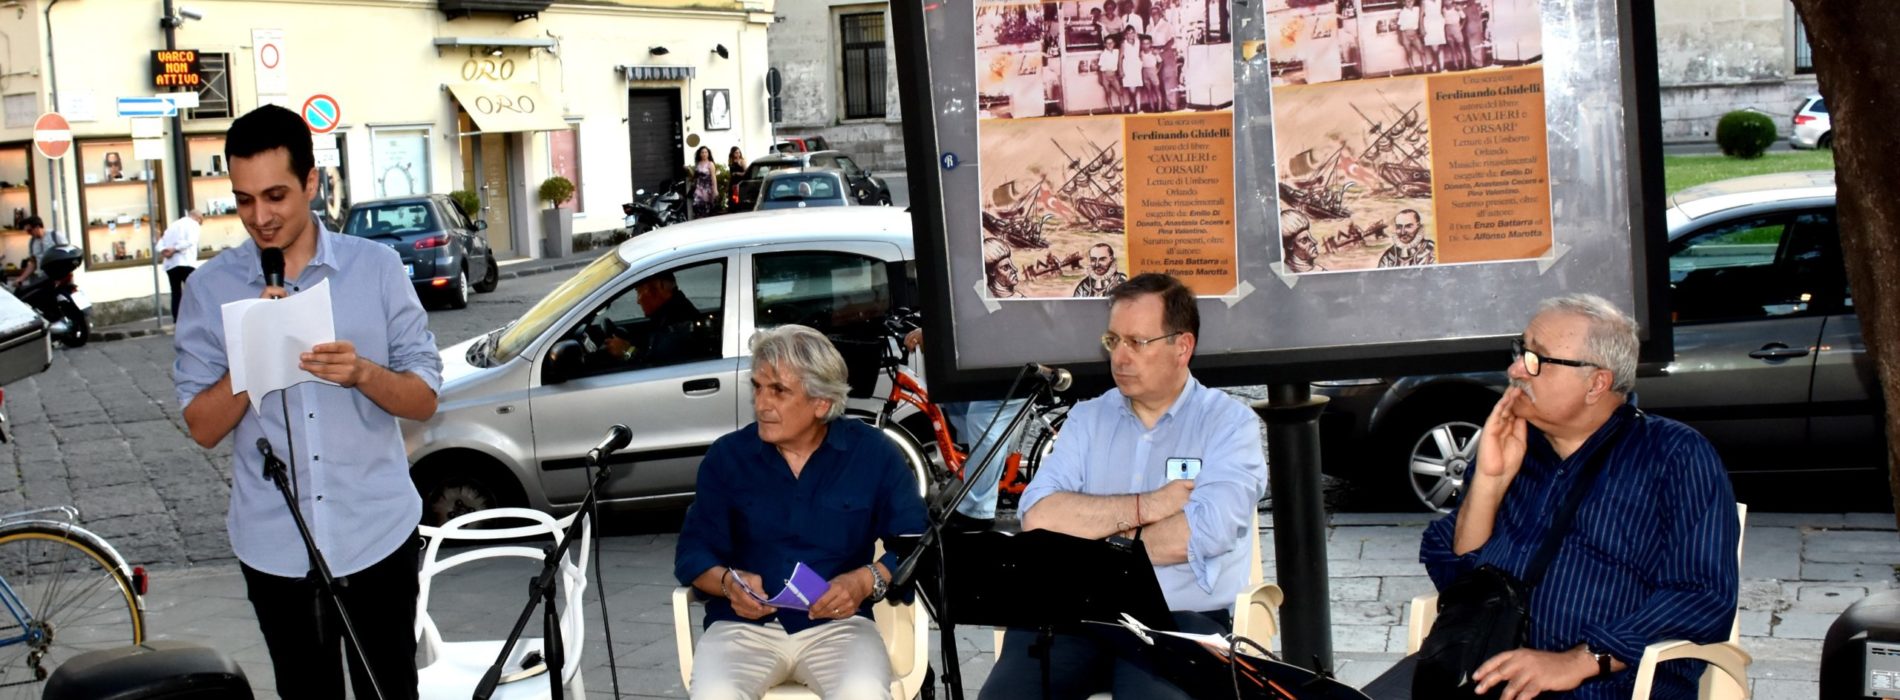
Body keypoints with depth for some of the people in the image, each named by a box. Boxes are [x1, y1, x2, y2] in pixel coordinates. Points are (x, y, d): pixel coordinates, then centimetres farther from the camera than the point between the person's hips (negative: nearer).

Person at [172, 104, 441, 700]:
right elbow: (203, 428, -2)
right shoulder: (210, 289, -1)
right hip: (275, 545, 1)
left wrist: (362, 373, -22)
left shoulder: (377, 267, -3)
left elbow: (423, 399, -1)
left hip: (378, 534, -1)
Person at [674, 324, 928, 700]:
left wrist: (867, 581, -18)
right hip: (742, 626, 1)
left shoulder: (873, 453, 4)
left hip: (838, 624, -1)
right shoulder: (727, 455, 6)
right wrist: (728, 582, -17)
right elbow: (693, 551, 5)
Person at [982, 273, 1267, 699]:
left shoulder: (1229, 423, 2)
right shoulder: (1086, 418, 13)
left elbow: (1202, 534, -15)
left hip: (1181, 619, -3)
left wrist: (1095, 543, -4)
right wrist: (1145, 507, -9)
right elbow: (1038, 518, -3)